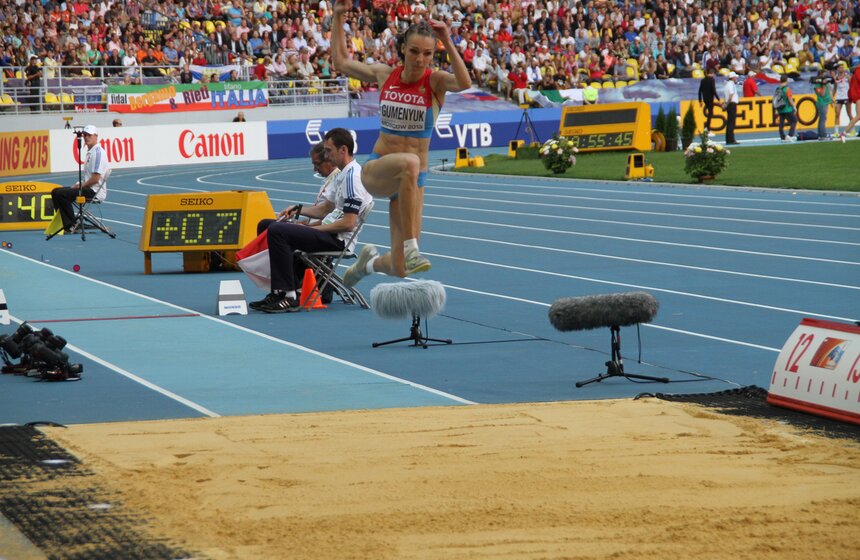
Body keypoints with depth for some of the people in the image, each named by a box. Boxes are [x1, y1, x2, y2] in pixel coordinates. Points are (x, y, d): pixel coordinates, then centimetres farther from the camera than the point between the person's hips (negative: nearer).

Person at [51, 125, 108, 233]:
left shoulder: (98, 152, -14)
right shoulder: (90, 151, 19)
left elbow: (96, 178, -21)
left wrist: (80, 187, -11)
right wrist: (78, 185, 9)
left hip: (94, 191, -11)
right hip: (88, 188, 11)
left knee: (61, 194, -21)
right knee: (55, 192, 7)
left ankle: (71, 226, -12)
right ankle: (67, 225, -2)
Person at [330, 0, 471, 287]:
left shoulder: (435, 81, -6)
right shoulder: (385, 75, 3)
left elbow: (464, 83, -30)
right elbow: (342, 62, 18)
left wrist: (448, 42, -34)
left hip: (411, 178, 0)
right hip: (376, 171, 0)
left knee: (400, 270, -4)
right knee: (409, 162, -39)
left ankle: (369, 262, 35)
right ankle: (411, 249, -37)